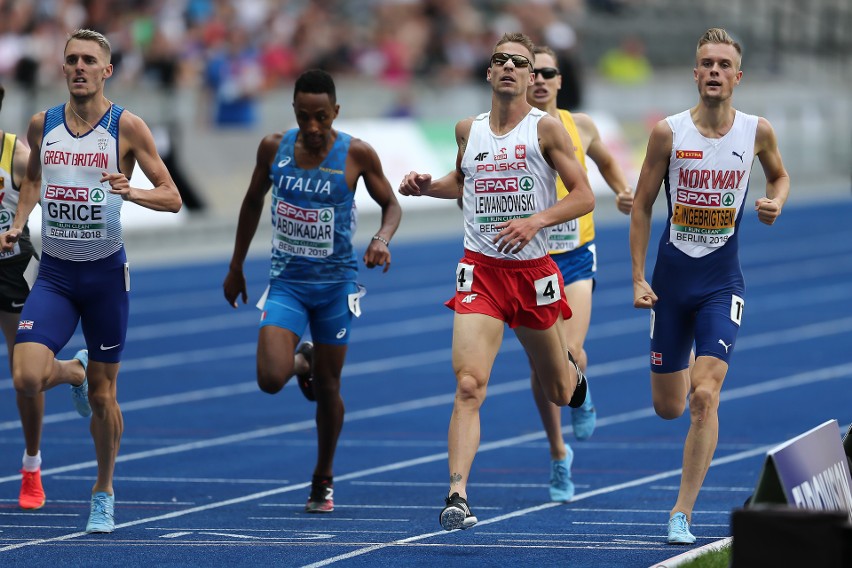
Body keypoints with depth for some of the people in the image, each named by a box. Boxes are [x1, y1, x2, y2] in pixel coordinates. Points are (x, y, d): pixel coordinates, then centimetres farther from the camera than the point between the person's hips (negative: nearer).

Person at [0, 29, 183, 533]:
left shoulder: (127, 127, -8)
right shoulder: (42, 125, 3)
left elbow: (172, 198, -7)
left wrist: (132, 192, -26)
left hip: (106, 272, -2)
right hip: (54, 273, 2)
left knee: (103, 392, 6)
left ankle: (104, 493, 26)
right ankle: (68, 374, 20)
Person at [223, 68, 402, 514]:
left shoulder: (356, 154, -12)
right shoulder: (274, 148, -6)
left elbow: (391, 204, 1)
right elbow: (253, 202, 10)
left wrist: (382, 239, -21)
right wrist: (236, 267, 13)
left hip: (335, 282, -1)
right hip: (286, 281, 1)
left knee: (327, 386, 7)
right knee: (271, 379, -16)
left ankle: (324, 479, 27)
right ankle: (301, 361, 22)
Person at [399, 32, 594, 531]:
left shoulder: (546, 128, -5)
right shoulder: (468, 130, 7)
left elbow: (584, 195, -7)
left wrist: (536, 220, -21)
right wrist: (426, 186, 7)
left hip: (534, 270, -1)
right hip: (481, 270, 1)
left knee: (559, 392, 16)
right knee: (469, 385, -18)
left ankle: (570, 368, 54)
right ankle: (458, 495, -23)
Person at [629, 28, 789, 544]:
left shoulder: (757, 132, -3)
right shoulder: (669, 133, -6)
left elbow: (780, 175, 18)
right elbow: (642, 206, 1)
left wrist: (776, 202, -5)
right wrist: (638, 278, -4)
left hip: (723, 283, -1)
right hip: (671, 278, 1)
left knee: (704, 398, -16)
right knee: (669, 408, 9)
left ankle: (683, 513, -10)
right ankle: (690, 368, 48)